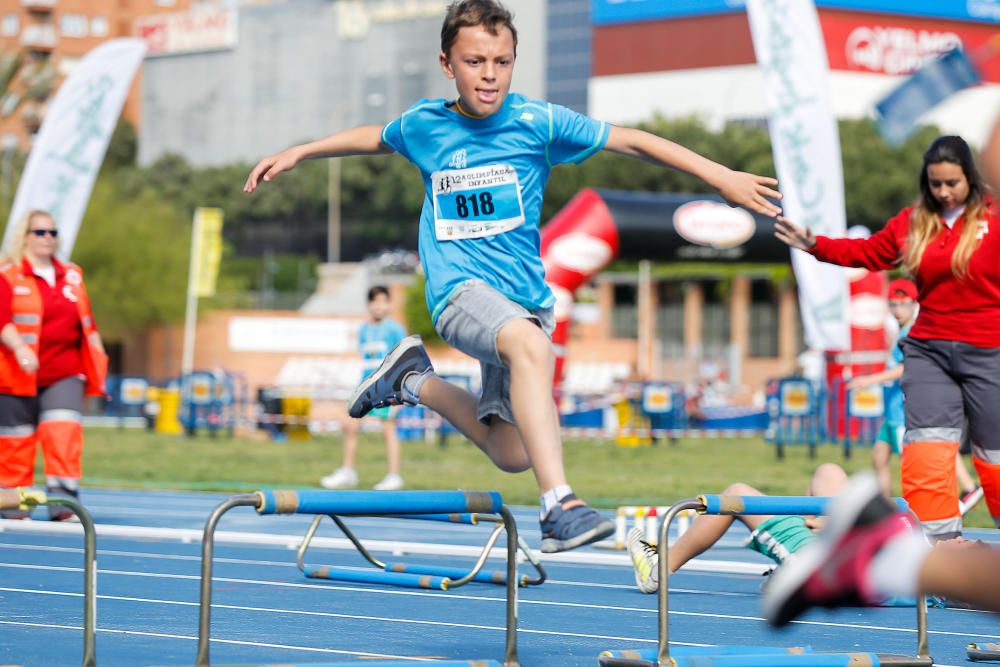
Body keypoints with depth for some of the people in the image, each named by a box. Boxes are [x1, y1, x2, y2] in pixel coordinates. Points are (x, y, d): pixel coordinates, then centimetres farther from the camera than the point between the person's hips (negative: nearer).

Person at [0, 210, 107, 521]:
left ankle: (63, 503, -17)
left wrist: (98, 359, 15)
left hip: (65, 375, 3)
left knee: (64, 433, -13)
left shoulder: (71, 276, 14)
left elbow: (86, 323, 19)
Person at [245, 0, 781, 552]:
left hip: (525, 295, 3)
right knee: (528, 342, -37)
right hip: (459, 288, -3)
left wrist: (721, 175, -10)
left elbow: (632, 141, -4)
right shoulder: (423, 125, 2)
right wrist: (297, 153, 27)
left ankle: (414, 379, 28)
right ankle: (559, 507, -46)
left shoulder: (536, 121, -5)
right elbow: (376, 138, 25)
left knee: (511, 455, 3)